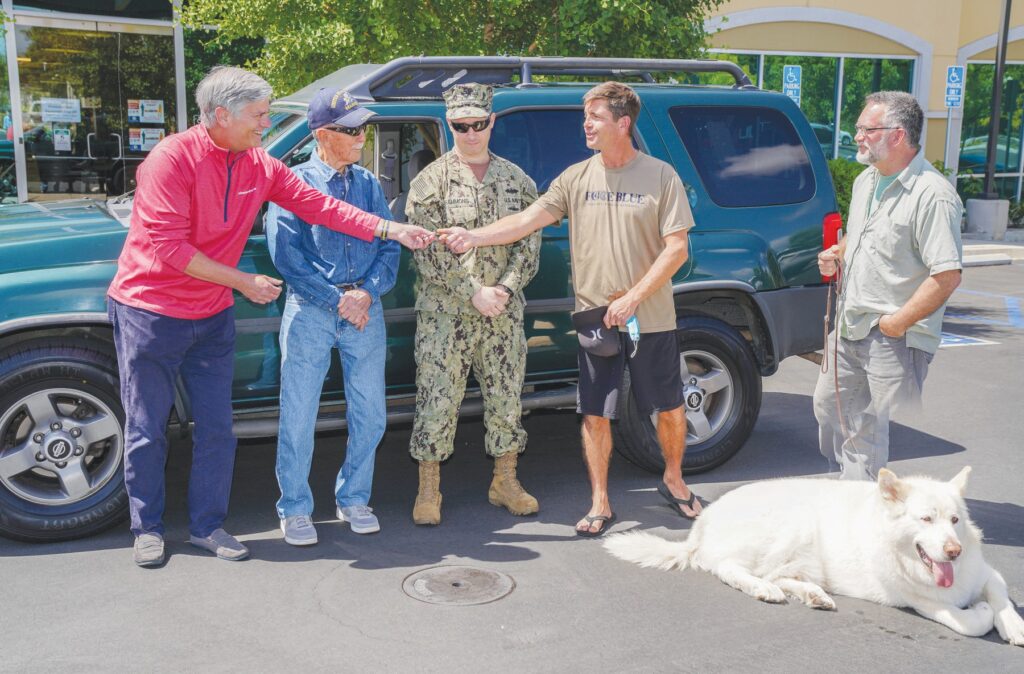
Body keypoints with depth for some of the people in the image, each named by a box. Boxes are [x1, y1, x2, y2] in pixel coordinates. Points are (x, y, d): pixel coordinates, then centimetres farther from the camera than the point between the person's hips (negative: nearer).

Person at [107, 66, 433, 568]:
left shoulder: (260, 166, 0)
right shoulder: (172, 159, -19)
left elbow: (320, 206, 1)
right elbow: (168, 249, -23)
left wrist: (392, 230, -5)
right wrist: (242, 281, -19)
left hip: (212, 317, 6)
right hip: (150, 313, -5)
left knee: (216, 428, 8)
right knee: (147, 429, 5)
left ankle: (207, 525, 22)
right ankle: (148, 529, 22)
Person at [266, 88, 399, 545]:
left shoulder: (368, 184, 12)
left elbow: (390, 246, 8)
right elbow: (286, 253, -9)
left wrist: (367, 292, -9)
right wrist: (337, 300, -14)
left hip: (365, 311, 4)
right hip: (309, 312, -4)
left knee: (370, 414, 8)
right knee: (298, 416, 1)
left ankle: (353, 499, 26)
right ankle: (295, 509, 17)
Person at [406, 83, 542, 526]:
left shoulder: (517, 180, 9)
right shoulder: (431, 181, -1)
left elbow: (530, 242, 6)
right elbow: (428, 251, -7)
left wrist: (506, 288, -10)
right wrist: (474, 292, -15)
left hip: (504, 314, 3)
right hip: (445, 313, -3)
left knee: (506, 397, 10)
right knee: (437, 401, -1)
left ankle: (505, 482, 25)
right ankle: (428, 490, 13)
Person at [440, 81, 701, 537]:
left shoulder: (661, 176, -4)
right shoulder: (577, 178, 4)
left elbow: (677, 249, -8)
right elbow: (529, 219, -3)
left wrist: (632, 299, -15)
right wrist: (474, 237, -16)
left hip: (652, 320, -1)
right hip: (595, 318, 2)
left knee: (669, 409, 11)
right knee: (596, 415, 4)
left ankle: (673, 481, 36)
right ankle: (600, 505, 17)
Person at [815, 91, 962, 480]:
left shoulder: (933, 195, -18)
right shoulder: (866, 181, 11)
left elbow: (948, 275, -23)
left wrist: (896, 323, -19)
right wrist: (837, 255, 6)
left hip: (897, 337, -9)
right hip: (850, 328, 9)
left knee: (871, 431, -6)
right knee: (828, 404, 19)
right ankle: (851, 484, 37)